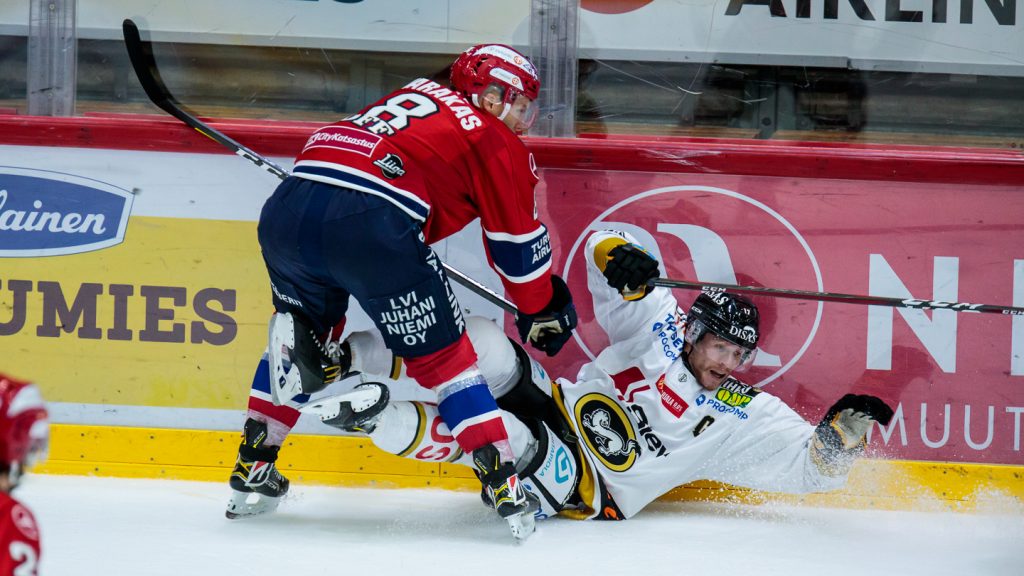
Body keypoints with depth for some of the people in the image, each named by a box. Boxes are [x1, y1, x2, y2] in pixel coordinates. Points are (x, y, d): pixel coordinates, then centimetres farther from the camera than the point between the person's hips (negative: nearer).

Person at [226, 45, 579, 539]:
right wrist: (542, 312, 30)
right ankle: (506, 486, 4)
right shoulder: (497, 142, 16)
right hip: (373, 224, -6)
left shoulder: (415, 94, 33)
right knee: (442, 354, 8)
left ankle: (252, 472, 27)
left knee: (306, 342, 28)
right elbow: (518, 244, 16)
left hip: (289, 206, 6)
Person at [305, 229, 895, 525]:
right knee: (481, 344, -24)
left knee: (508, 438, -37)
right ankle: (356, 354, -19)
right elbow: (603, 248, 2)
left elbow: (813, 466, -6)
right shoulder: (658, 326, 3)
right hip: (556, 404, 3)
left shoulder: (748, 420, -1)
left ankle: (379, 419, -33)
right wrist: (621, 258, -23)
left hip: (586, 486, -3)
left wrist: (843, 431, -27)